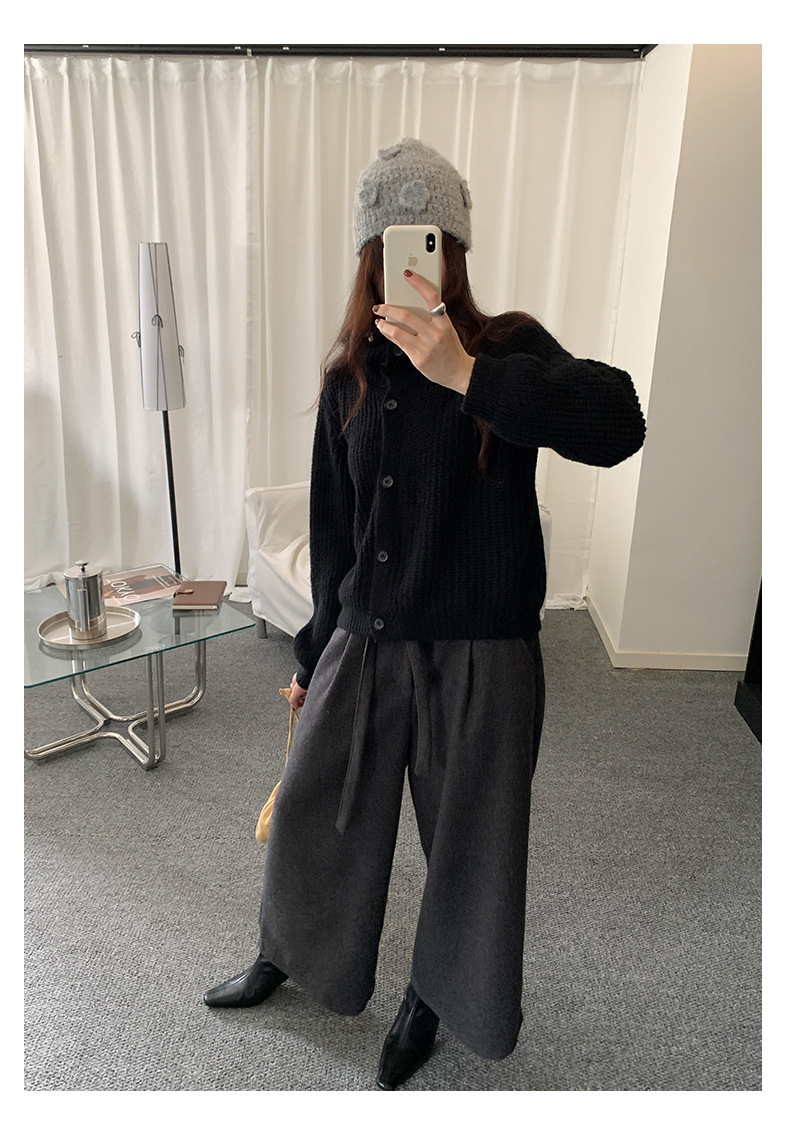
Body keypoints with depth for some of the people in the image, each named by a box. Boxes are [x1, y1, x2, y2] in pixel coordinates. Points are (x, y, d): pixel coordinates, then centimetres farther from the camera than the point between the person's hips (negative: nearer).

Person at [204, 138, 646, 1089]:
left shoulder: (506, 350, -8)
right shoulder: (349, 381, 4)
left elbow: (616, 425, -27)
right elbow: (332, 529, 10)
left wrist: (466, 374, -34)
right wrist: (317, 651, 15)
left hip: (477, 655, -3)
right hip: (363, 644, 4)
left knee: (467, 839, 15)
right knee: (311, 814, 20)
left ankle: (432, 993, 47)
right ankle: (287, 953, 52)